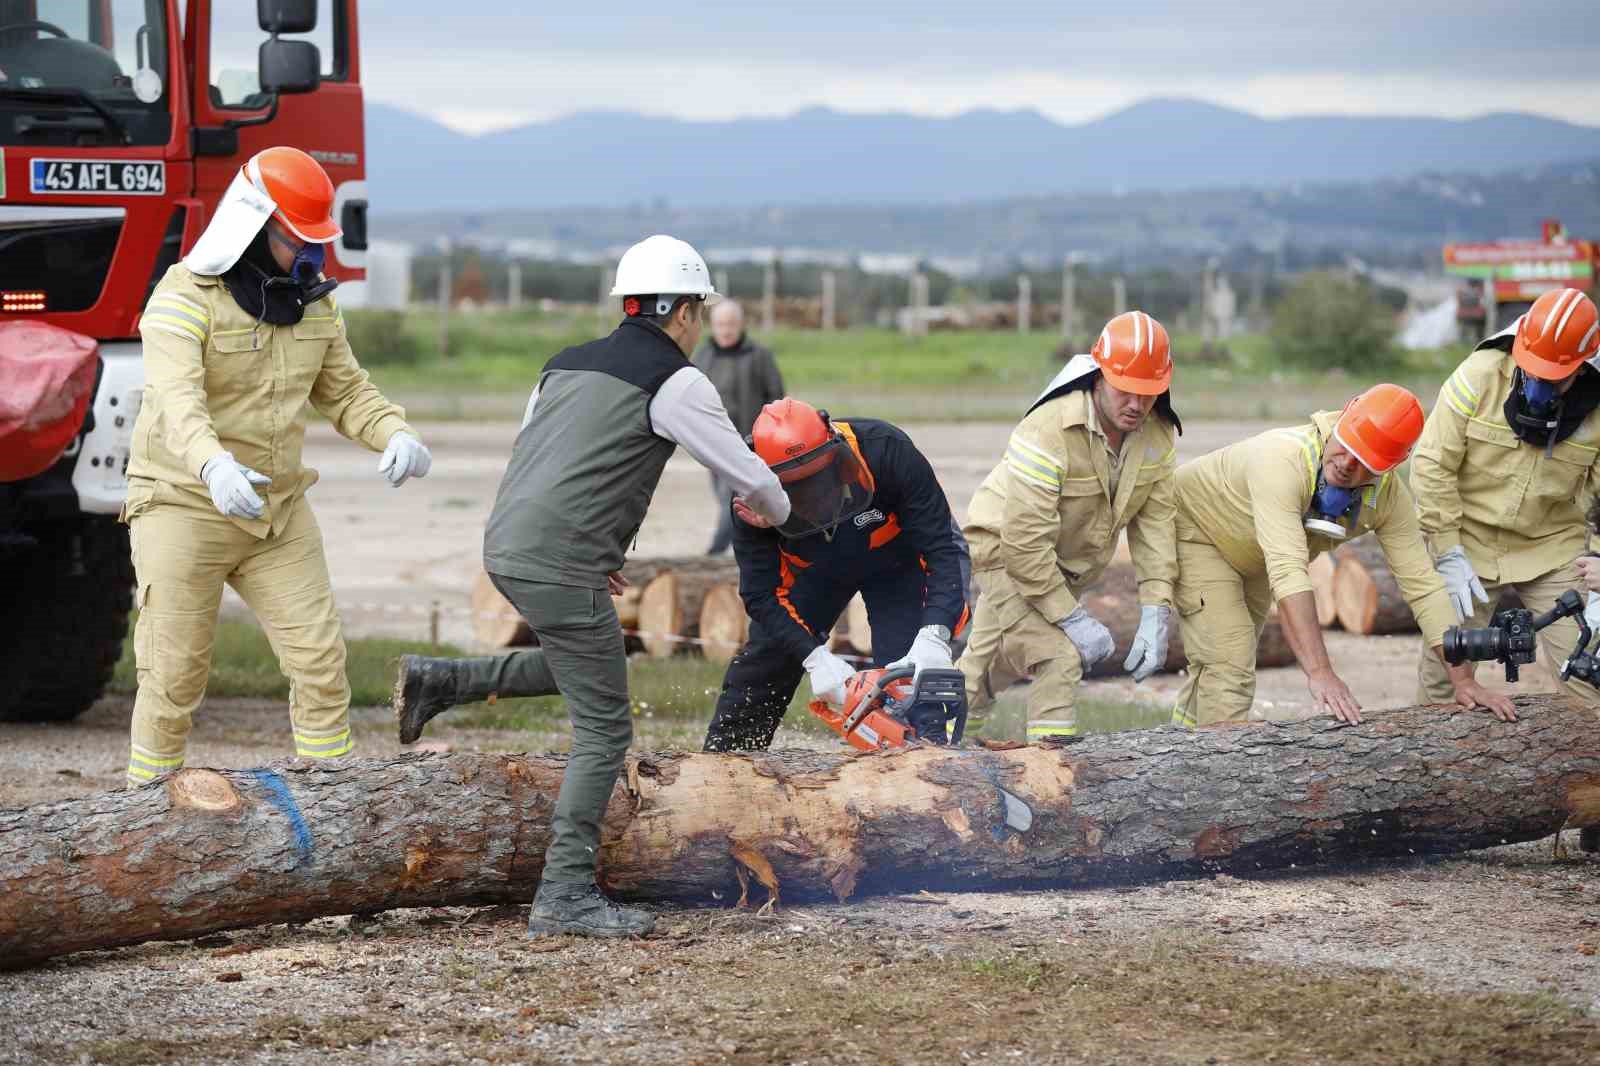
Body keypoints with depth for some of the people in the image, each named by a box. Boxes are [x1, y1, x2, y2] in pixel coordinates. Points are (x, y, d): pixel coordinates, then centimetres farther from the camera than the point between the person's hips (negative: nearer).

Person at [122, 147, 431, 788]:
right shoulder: (185, 299, -18)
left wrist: (396, 435, -13)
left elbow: (344, 391, 9)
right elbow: (176, 401, -33)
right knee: (175, 673, -1)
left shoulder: (312, 303, 5)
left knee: (320, 657, 1)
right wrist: (215, 468, -52)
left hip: (277, 508, 6)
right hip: (184, 506, -6)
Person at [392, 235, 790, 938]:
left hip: (504, 548, 8)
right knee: (604, 728, 0)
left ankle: (437, 682, 20)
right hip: (559, 567, -8)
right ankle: (565, 895, -2)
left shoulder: (567, 365, 19)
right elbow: (749, 476, 2)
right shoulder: (674, 381, -3)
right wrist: (774, 509, 26)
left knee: (581, 666, 29)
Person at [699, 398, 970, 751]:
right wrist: (816, 658, -39)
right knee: (759, 666, 3)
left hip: (896, 556, -2)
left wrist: (934, 638, -50)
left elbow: (943, 550, -37)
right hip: (813, 568, 2)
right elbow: (759, 595, -26)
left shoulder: (888, 452, -39)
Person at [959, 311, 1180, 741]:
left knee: (987, 667, 19)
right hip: (1007, 550, -7)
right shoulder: (1049, 430, -35)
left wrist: (1156, 614, -21)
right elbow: (1024, 540, -34)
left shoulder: (1159, 434, -13)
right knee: (1059, 657, -24)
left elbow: (1156, 523, -12)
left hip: (1069, 566, 7)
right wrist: (1074, 620, -31)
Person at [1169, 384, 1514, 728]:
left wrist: (1462, 679, -25)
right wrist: (1320, 674, -57)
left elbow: (1421, 584, -18)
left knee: (1237, 664, 17)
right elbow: (1288, 570, -51)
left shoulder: (1389, 495, -24)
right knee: (1229, 665, -19)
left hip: (1250, 559, 7)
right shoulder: (1284, 460, -44)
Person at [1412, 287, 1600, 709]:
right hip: (1470, 543, 0)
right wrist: (1448, 556, -14)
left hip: (1551, 550, 0)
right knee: (1442, 666, 4)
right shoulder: (1480, 376, -18)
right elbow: (1432, 467, -13)